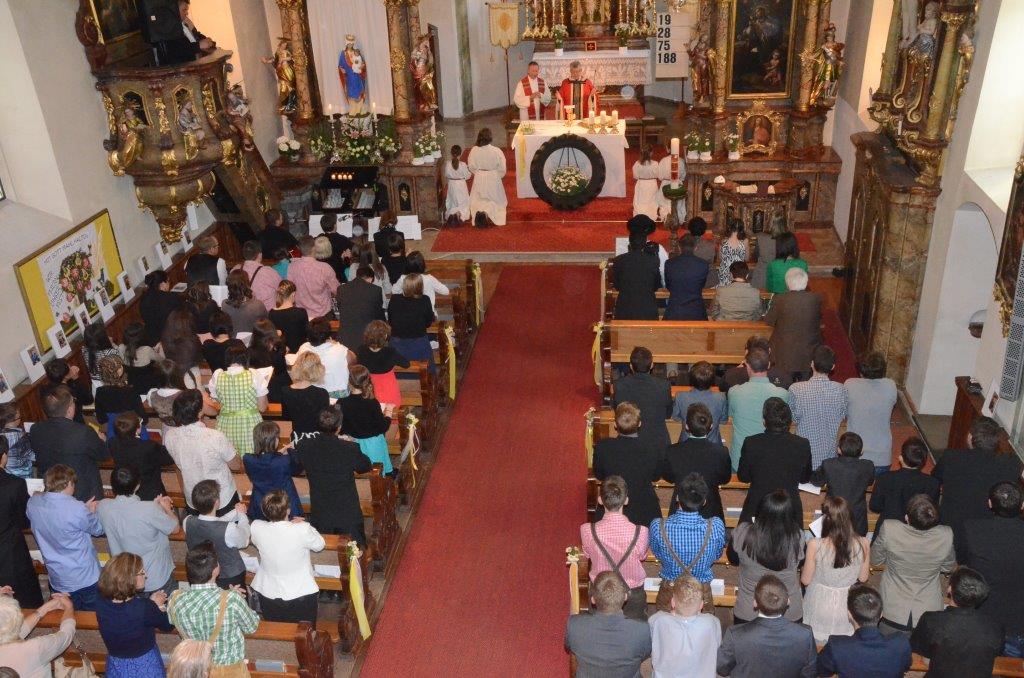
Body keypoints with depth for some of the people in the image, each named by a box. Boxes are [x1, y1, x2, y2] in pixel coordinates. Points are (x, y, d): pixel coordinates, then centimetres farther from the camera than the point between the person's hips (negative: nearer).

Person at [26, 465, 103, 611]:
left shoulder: (33, 503, -9)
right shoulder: (77, 509, -27)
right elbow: (98, 529, -8)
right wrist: (90, 511, 11)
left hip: (57, 581, 5)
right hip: (86, 579, -5)